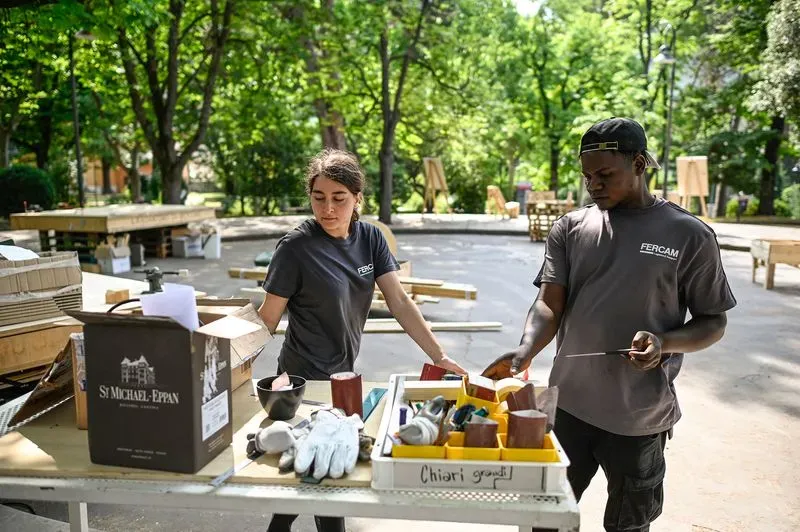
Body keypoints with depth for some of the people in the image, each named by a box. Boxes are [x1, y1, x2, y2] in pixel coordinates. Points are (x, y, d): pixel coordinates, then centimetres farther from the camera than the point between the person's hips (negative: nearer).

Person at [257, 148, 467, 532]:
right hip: (306, 379, -5)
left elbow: (399, 302, -6)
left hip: (343, 374, 6)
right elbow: (267, 319, -12)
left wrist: (440, 357, -11)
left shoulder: (370, 238, -4)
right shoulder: (296, 247, -19)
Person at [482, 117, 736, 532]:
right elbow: (549, 304, -6)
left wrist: (665, 342, -20)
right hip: (566, 405, 2)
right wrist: (526, 350, -25)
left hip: (639, 418, -2)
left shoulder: (689, 236, -7)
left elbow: (714, 322, 0)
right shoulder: (569, 229, 0)